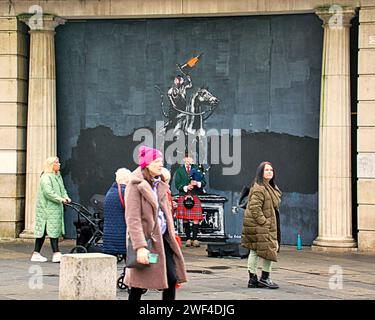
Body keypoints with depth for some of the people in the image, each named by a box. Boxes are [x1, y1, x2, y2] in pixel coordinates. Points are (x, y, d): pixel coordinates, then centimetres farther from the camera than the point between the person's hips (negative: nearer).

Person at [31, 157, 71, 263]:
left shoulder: (58, 176, 18)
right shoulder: (46, 177, -12)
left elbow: (62, 189, 19)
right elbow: (48, 192, -23)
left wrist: (66, 197, 0)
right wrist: (60, 199, -25)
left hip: (56, 208, 9)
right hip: (47, 208, -9)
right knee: (53, 230, -11)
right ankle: (56, 254, -11)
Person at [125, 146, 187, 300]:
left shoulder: (160, 185, 14)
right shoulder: (135, 186, -10)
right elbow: (132, 219, -18)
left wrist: (171, 235, 13)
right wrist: (140, 247, -25)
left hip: (163, 238, 7)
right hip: (146, 239, -7)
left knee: (172, 278, 1)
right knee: (139, 284, 0)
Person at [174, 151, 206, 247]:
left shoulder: (196, 169, 11)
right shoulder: (179, 170, 7)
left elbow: (203, 181, 9)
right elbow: (177, 184, 2)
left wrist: (197, 183, -11)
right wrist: (186, 187, -12)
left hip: (195, 196, 1)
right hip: (183, 197, 0)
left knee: (196, 219, -6)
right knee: (185, 219, 1)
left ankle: (195, 239, -2)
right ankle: (188, 239, 9)